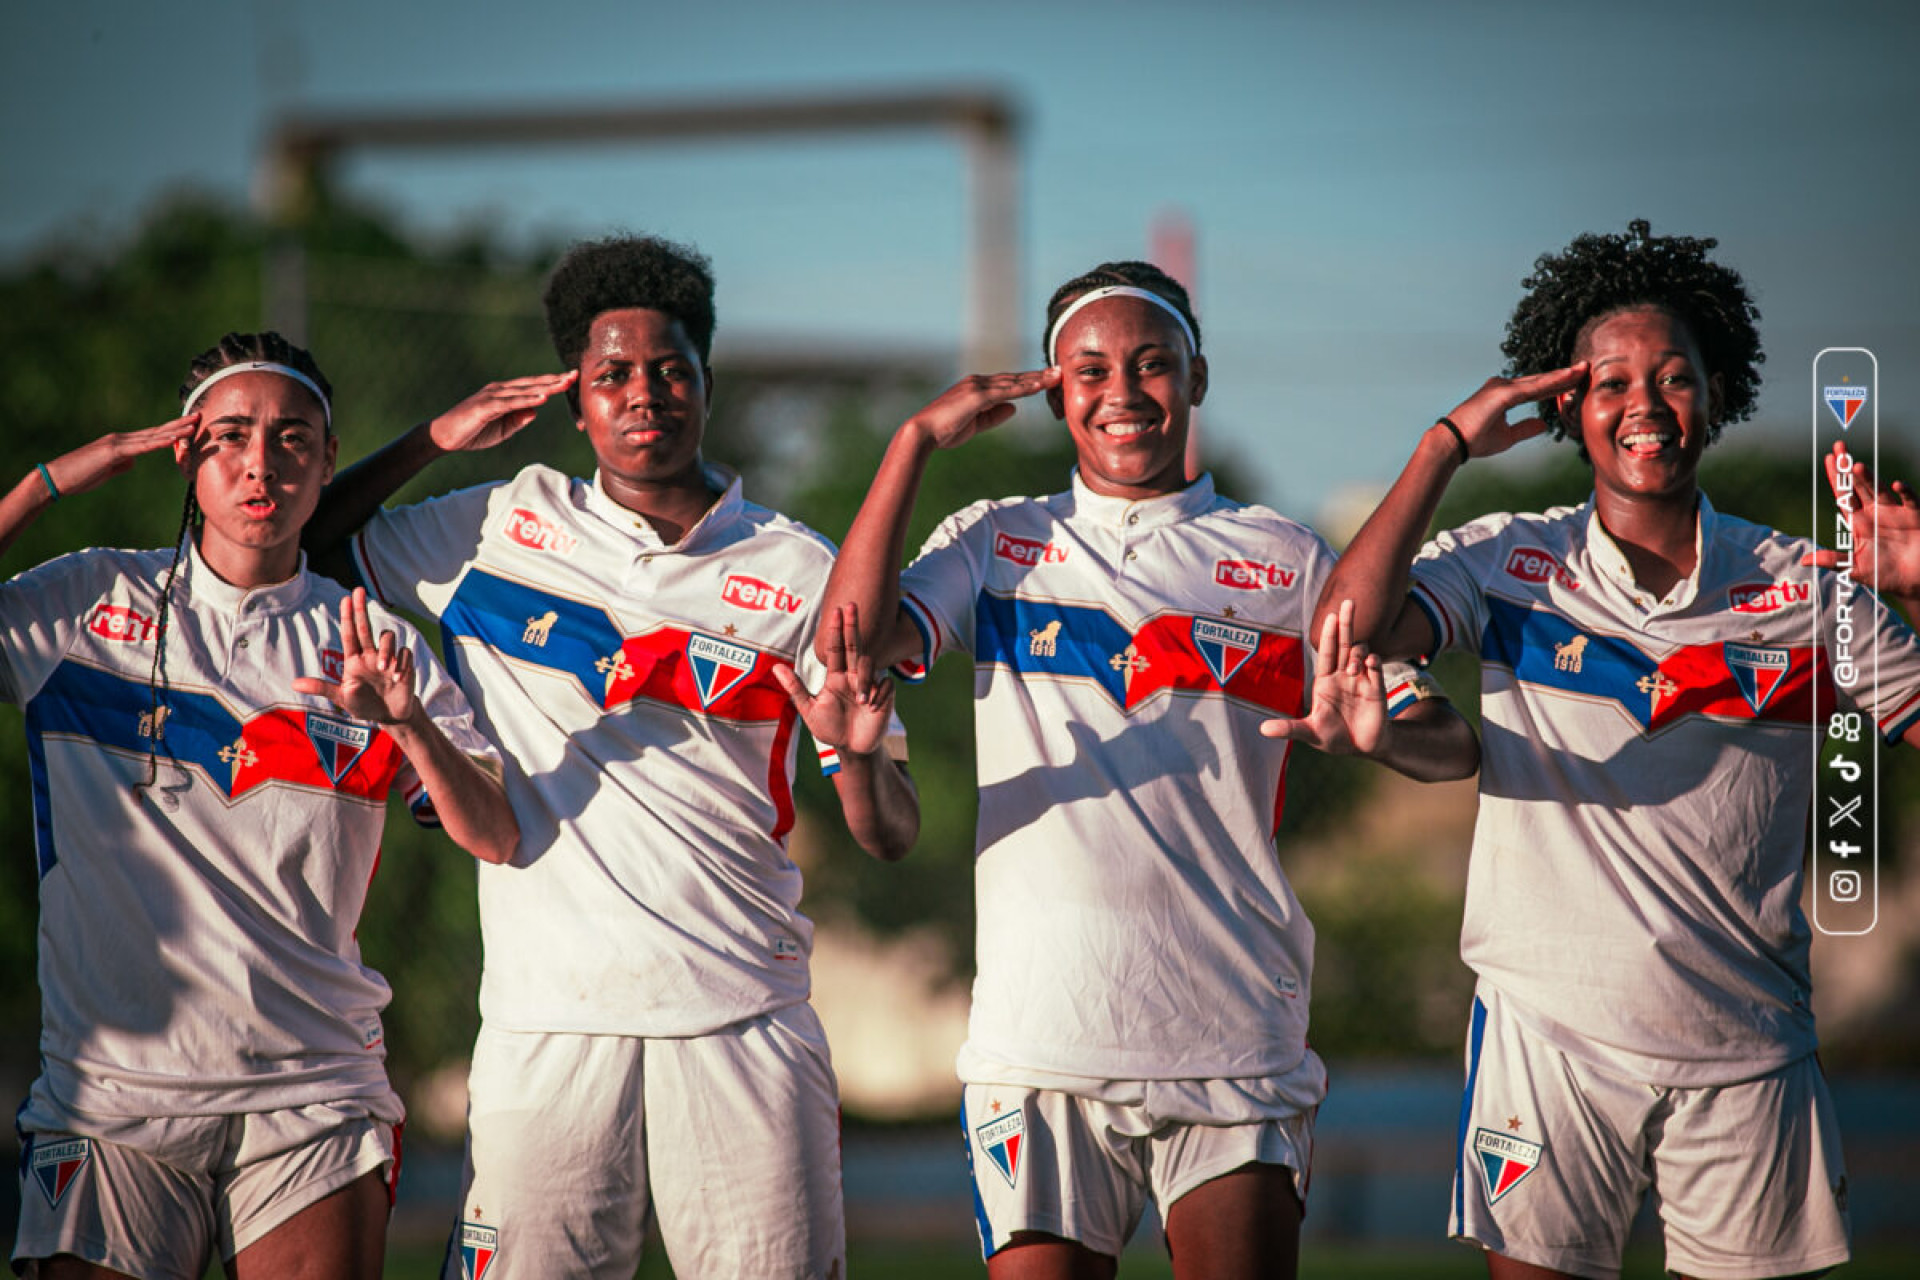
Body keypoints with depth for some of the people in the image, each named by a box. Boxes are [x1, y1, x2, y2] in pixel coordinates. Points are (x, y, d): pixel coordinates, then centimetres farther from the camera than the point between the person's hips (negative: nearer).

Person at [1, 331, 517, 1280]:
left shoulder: (368, 646, 7)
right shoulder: (86, 604, 7)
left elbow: (499, 838, 2)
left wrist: (408, 725, -17)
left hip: (313, 1100, 0)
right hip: (110, 1087, 0)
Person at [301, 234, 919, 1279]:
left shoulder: (799, 574, 6)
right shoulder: (498, 530, 9)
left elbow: (890, 839, 6)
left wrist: (855, 755, -17)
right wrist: (433, 442, 8)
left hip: (742, 1018, 0)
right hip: (545, 1024, 0)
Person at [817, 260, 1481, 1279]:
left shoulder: (1284, 563, 10)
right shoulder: (995, 544, 12)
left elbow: (1450, 744, 6)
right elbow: (855, 640, -6)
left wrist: (1375, 734, -18)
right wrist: (918, 439, -2)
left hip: (1234, 1034, 0)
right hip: (1041, 1031, 0)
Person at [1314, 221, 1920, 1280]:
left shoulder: (1802, 590, 5)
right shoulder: (1507, 566, 3)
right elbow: (1347, 633, -13)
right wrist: (1448, 444, -10)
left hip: (1747, 1053, 1)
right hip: (1551, 1031, -1)